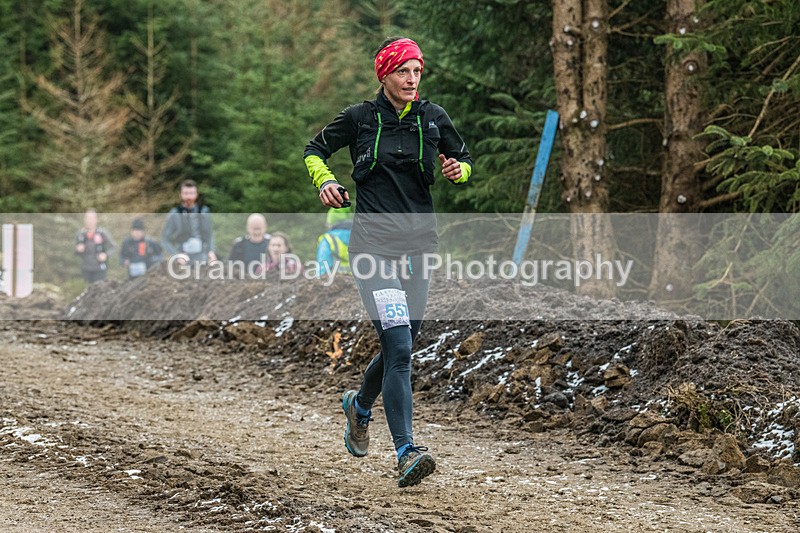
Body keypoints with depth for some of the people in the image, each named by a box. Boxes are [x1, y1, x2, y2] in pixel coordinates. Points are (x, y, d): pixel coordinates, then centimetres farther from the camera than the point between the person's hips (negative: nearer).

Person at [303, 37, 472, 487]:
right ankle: (406, 453, -20)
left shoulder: (433, 118, 6)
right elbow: (315, 151, 15)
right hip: (374, 242, -4)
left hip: (419, 242, 4)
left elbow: (465, 160, 18)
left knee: (402, 345, 11)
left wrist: (458, 170, -5)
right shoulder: (360, 119, 0)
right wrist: (325, 181, -5)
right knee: (399, 347, -17)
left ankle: (360, 406, 43)